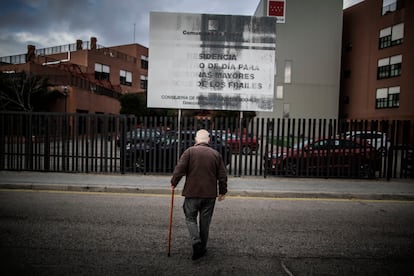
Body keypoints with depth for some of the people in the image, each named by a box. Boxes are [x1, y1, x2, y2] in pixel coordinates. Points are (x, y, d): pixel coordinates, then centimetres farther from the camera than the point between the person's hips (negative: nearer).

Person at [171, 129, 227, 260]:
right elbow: (222, 176, 5)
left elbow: (179, 169, -10)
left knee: (190, 218, 12)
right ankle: (202, 248, 25)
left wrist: (173, 183, 5)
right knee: (205, 221, 14)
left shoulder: (189, 151, -5)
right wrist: (223, 191, 15)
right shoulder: (216, 154, 4)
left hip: (192, 193, -2)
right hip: (210, 194, 3)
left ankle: (196, 242, -6)